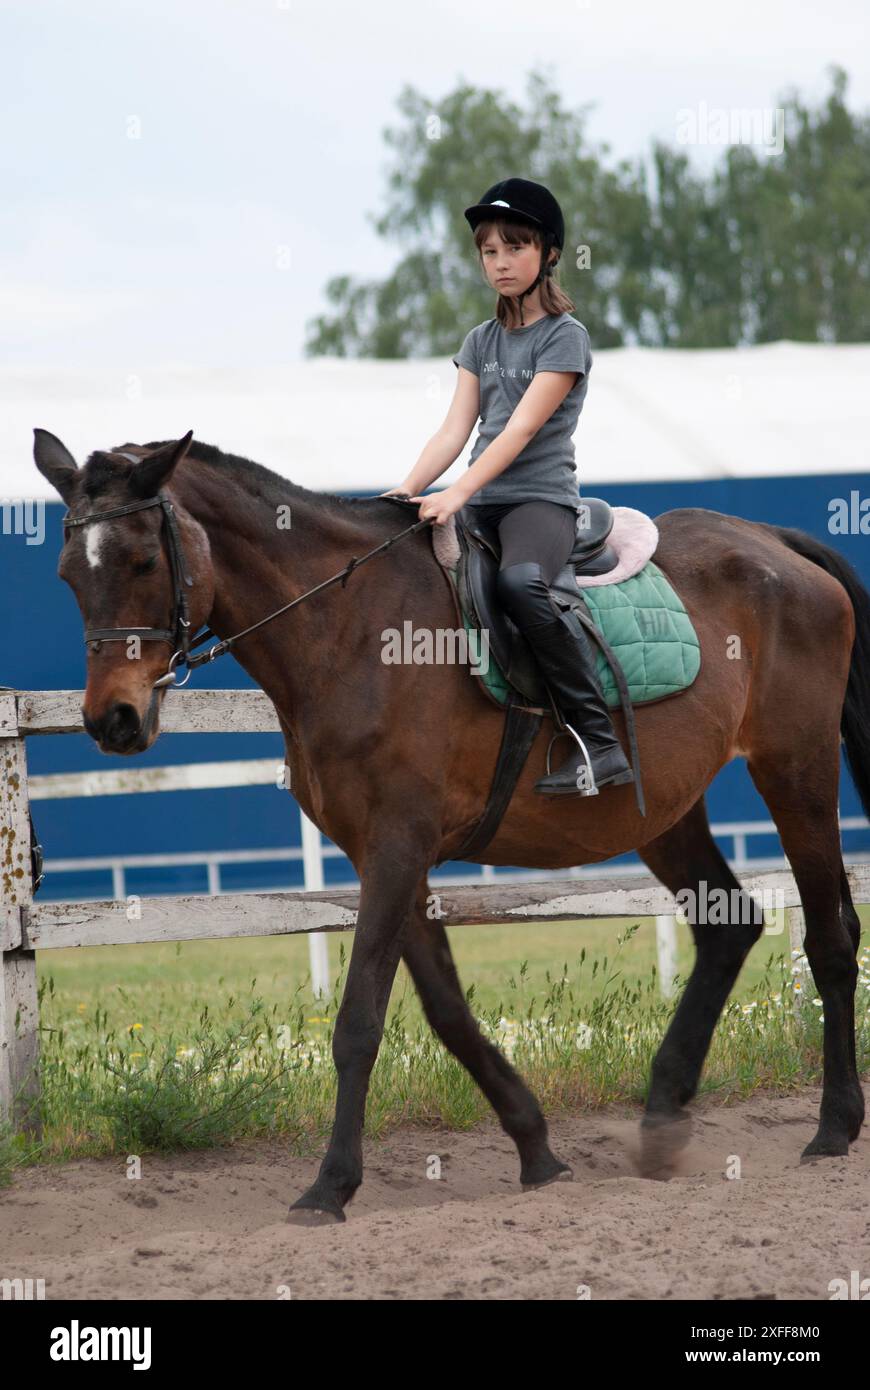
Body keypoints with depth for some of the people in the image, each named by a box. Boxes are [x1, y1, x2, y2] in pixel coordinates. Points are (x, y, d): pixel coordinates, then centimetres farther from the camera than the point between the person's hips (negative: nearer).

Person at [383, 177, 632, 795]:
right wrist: (405, 493, -8)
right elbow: (455, 431, 9)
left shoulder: (565, 336, -3)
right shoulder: (481, 342, 18)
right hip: (482, 505, 7)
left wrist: (457, 494, -25)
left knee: (519, 580, -38)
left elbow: (519, 430, -14)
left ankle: (600, 740, -34)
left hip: (542, 497, -7)